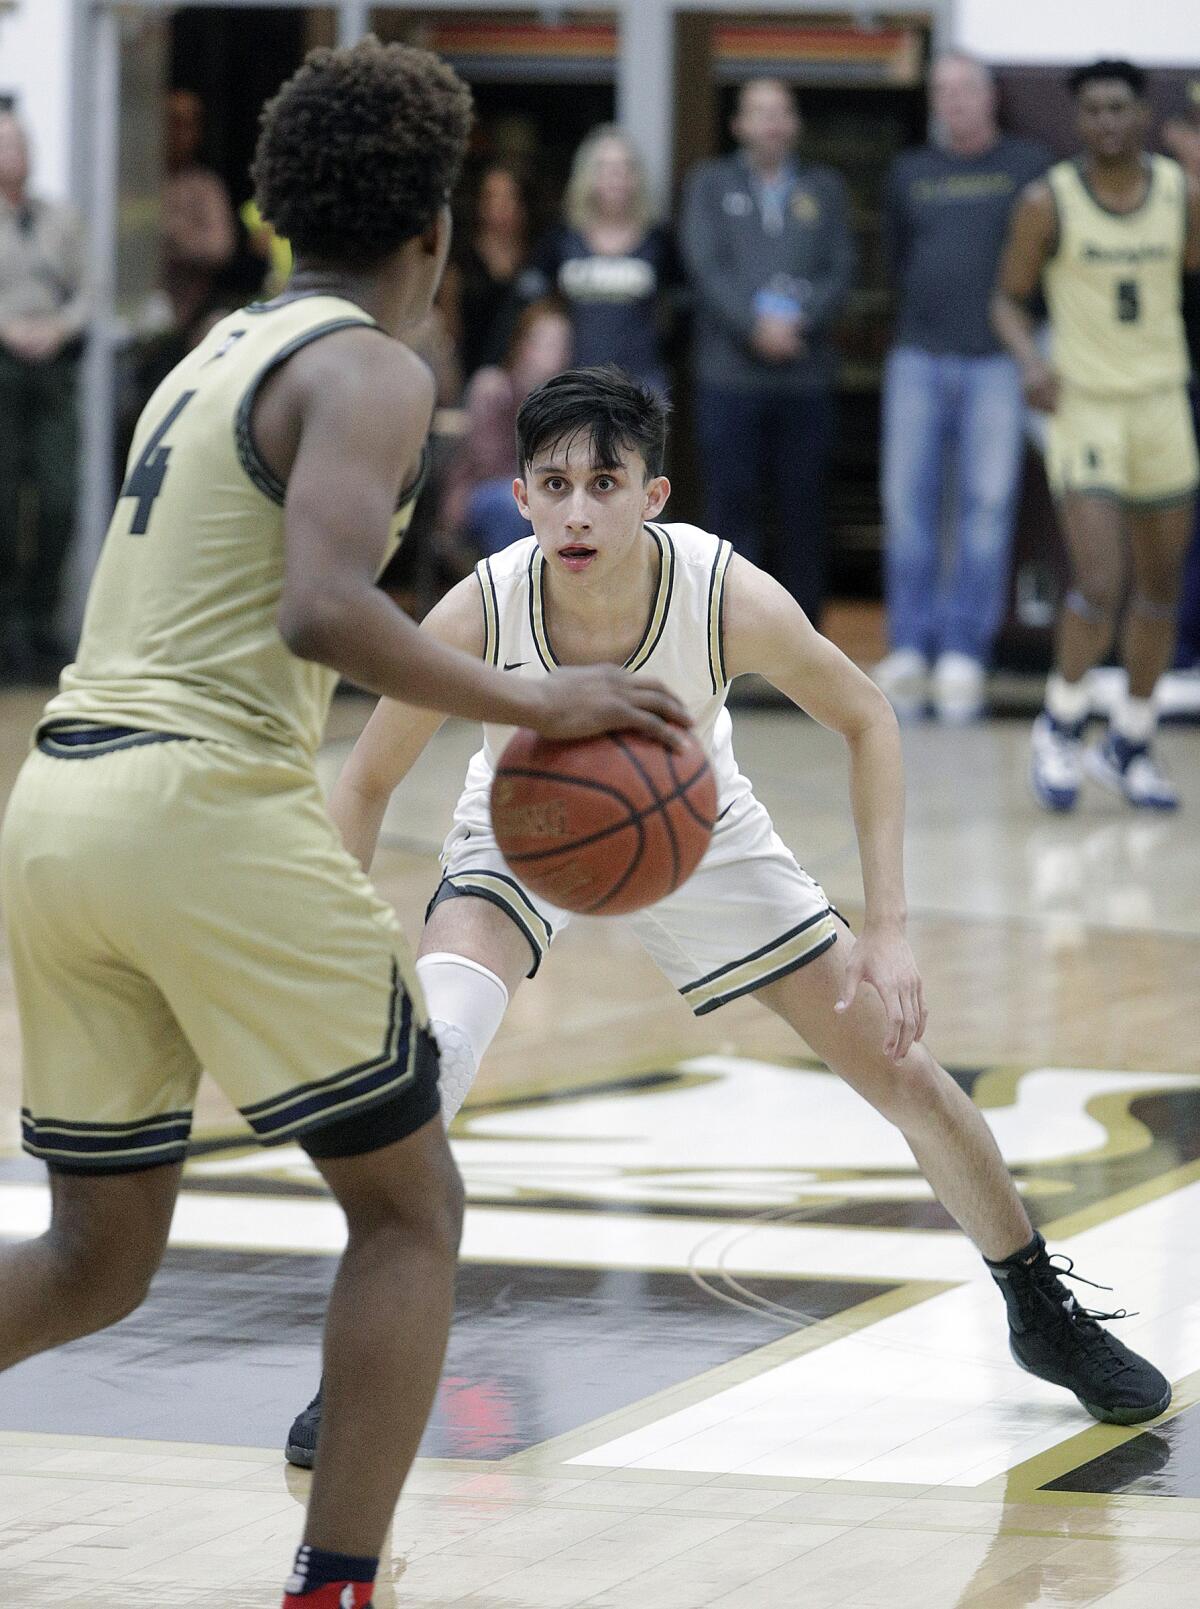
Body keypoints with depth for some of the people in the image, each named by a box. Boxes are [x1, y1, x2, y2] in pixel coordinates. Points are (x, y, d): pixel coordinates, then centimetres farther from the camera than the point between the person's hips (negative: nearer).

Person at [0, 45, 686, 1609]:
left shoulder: (214, 353, 21)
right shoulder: (368, 370, -5)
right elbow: (320, 612, -21)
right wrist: (536, 705, -13)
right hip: (206, 805, -8)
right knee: (409, 1204, 6)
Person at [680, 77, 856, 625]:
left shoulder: (824, 188, 15)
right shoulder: (710, 184, 11)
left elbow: (840, 269, 5)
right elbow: (705, 266, -2)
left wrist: (798, 320, -12)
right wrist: (756, 325, -14)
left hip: (806, 372, 1)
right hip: (730, 370, -1)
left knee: (803, 507, 1)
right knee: (731, 502, -4)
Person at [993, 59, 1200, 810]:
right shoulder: (1049, 203, -8)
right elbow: (1010, 297, 0)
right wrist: (1032, 361, -16)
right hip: (1083, 404, -4)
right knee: (1099, 585, -15)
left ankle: (1132, 746, 26)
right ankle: (1062, 726, 9)